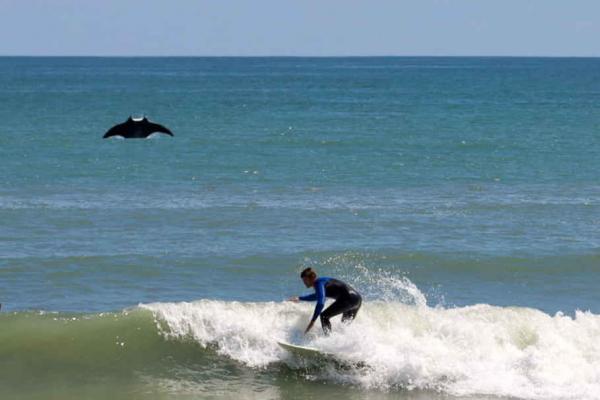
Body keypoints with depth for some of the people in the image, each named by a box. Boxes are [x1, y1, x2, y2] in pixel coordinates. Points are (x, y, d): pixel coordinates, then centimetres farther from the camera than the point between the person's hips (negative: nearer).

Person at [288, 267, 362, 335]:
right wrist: (300, 298, 44)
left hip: (348, 298, -10)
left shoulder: (318, 283, -8)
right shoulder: (323, 281, 21)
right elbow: (318, 296, 43)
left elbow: (320, 303, -23)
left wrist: (312, 321, -25)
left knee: (324, 316, -7)